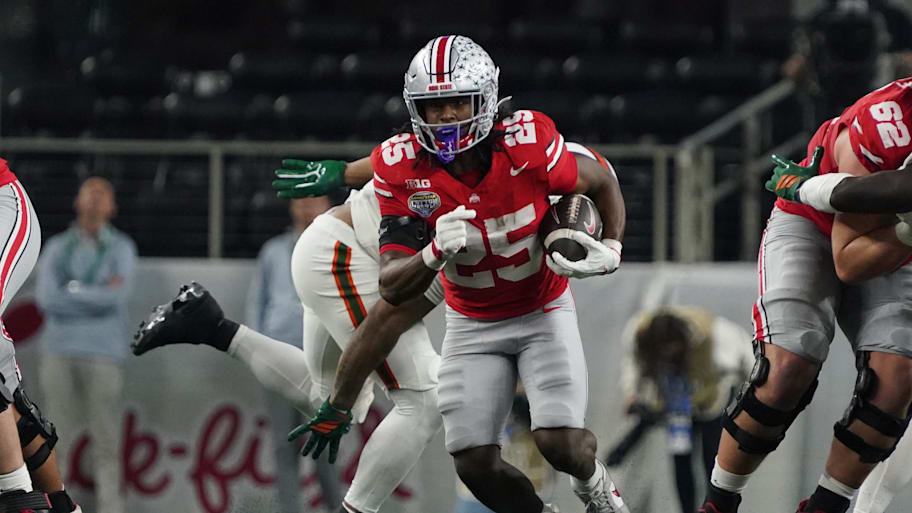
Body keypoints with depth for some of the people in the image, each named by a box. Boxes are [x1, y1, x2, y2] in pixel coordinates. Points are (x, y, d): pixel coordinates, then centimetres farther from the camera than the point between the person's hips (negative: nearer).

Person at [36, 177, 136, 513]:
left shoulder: (122, 248, 4)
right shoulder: (57, 248, 8)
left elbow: (118, 296, -14)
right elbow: (46, 299, -8)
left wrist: (71, 290, -8)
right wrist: (98, 295, -10)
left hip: (104, 355, -2)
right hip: (60, 351, 2)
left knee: (105, 442, -4)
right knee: (58, 440, 0)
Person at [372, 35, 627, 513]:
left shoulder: (527, 143, -24)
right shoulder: (402, 170, -20)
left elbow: (602, 185, -3)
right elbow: (393, 288, -21)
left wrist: (611, 250, -18)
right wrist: (436, 253, -40)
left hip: (543, 312, -2)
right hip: (472, 325, 2)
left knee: (560, 444, -18)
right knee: (475, 464, -10)